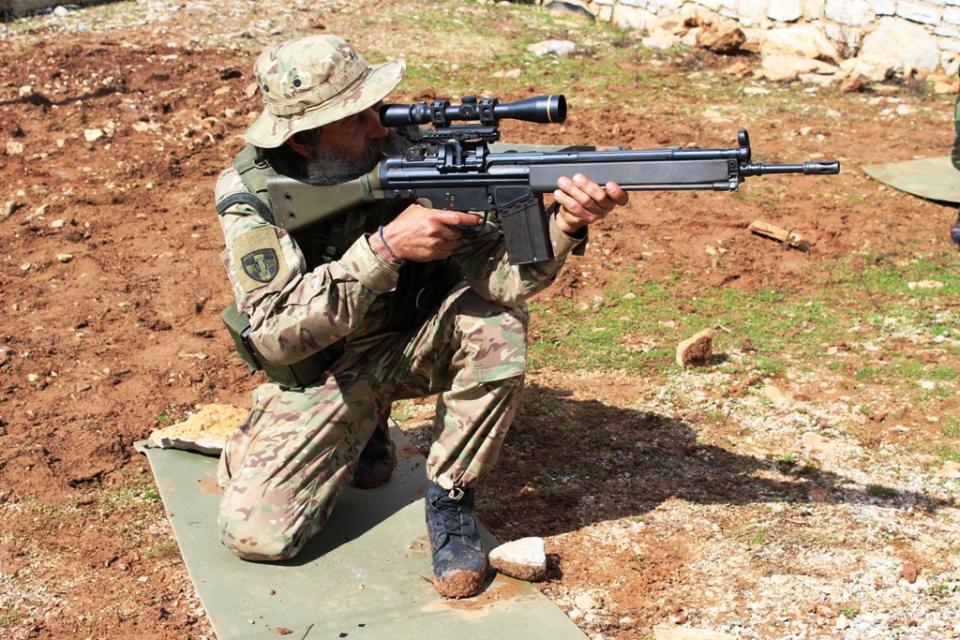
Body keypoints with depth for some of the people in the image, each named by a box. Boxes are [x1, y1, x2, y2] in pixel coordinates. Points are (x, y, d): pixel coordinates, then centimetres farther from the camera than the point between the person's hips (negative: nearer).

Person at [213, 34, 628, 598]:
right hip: (321, 373, -1)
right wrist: (386, 246, -39)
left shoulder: (409, 155, -19)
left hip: (411, 344, 1)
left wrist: (564, 227, -47)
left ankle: (451, 498, -9)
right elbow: (272, 332, -31)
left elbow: (496, 270, -26)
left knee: (497, 321, -29)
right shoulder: (251, 192, -20)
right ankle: (360, 433, 15)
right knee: (254, 533, -16)